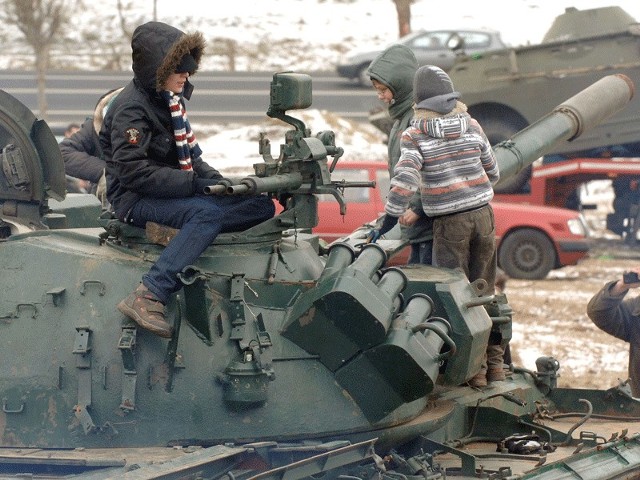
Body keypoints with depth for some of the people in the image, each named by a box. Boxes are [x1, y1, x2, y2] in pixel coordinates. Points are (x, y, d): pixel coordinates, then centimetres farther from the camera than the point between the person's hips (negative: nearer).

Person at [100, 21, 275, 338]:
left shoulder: (171, 100, 14)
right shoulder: (130, 108, -15)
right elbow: (134, 172, -24)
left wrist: (215, 180, -1)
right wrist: (195, 184, -25)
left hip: (175, 192, 9)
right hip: (136, 201, -9)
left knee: (261, 205, -2)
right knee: (207, 214, -36)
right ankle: (147, 298, -42)